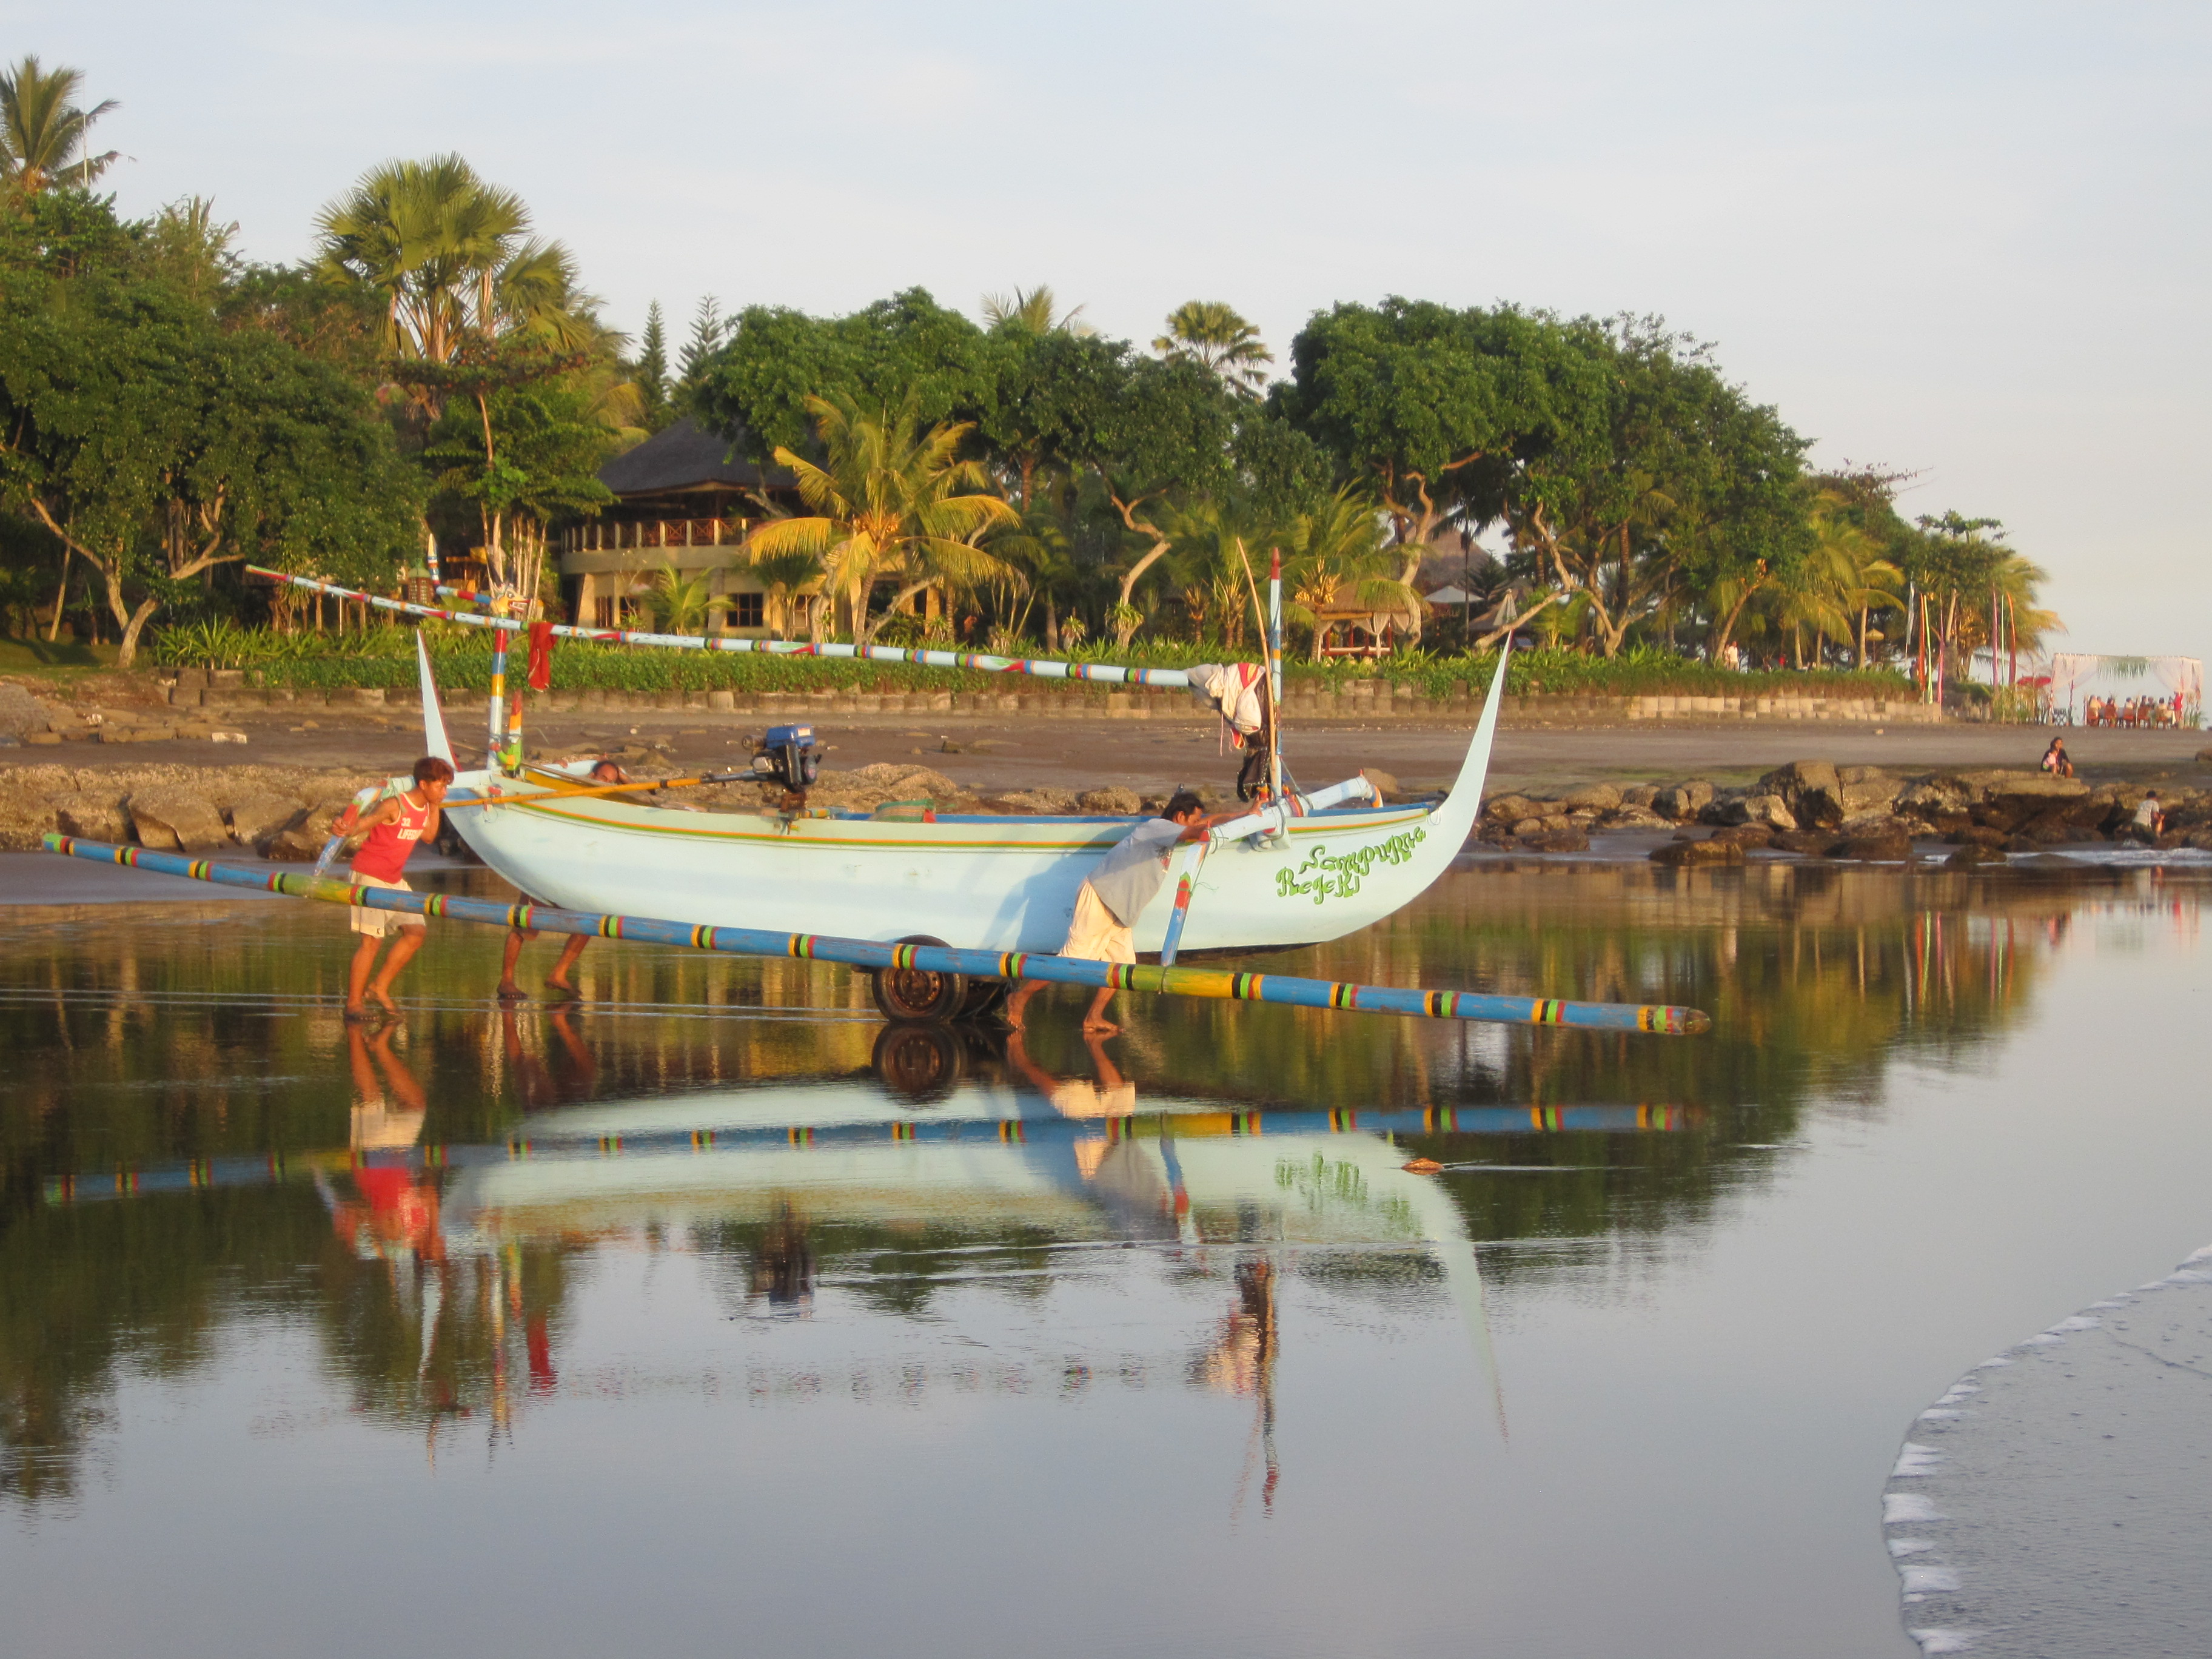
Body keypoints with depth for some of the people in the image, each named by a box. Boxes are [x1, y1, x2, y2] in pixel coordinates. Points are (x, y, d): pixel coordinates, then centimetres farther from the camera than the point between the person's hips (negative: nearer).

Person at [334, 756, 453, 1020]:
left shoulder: (426, 808, 4)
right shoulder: (394, 806, -21)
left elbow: (428, 837, 19)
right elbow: (365, 822, -34)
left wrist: (435, 808, 5)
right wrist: (347, 829, -56)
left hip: (395, 879, 9)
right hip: (370, 875, -9)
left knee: (415, 933, 5)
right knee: (372, 940, -11)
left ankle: (380, 987, 17)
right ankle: (354, 1002, -3)